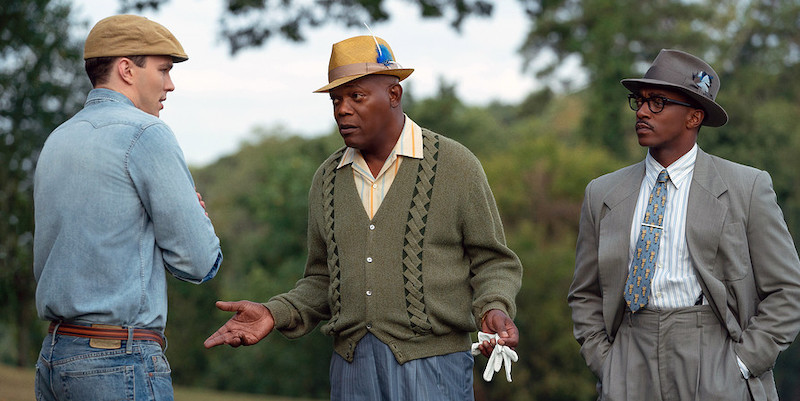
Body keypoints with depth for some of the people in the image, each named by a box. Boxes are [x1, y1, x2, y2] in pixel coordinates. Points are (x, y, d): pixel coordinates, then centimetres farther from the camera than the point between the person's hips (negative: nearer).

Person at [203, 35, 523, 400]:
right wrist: (273, 315, 1)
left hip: (431, 369, -4)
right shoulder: (328, 180, 11)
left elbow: (494, 263, 2)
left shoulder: (454, 165, -2)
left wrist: (494, 310, -18)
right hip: (352, 367, 4)